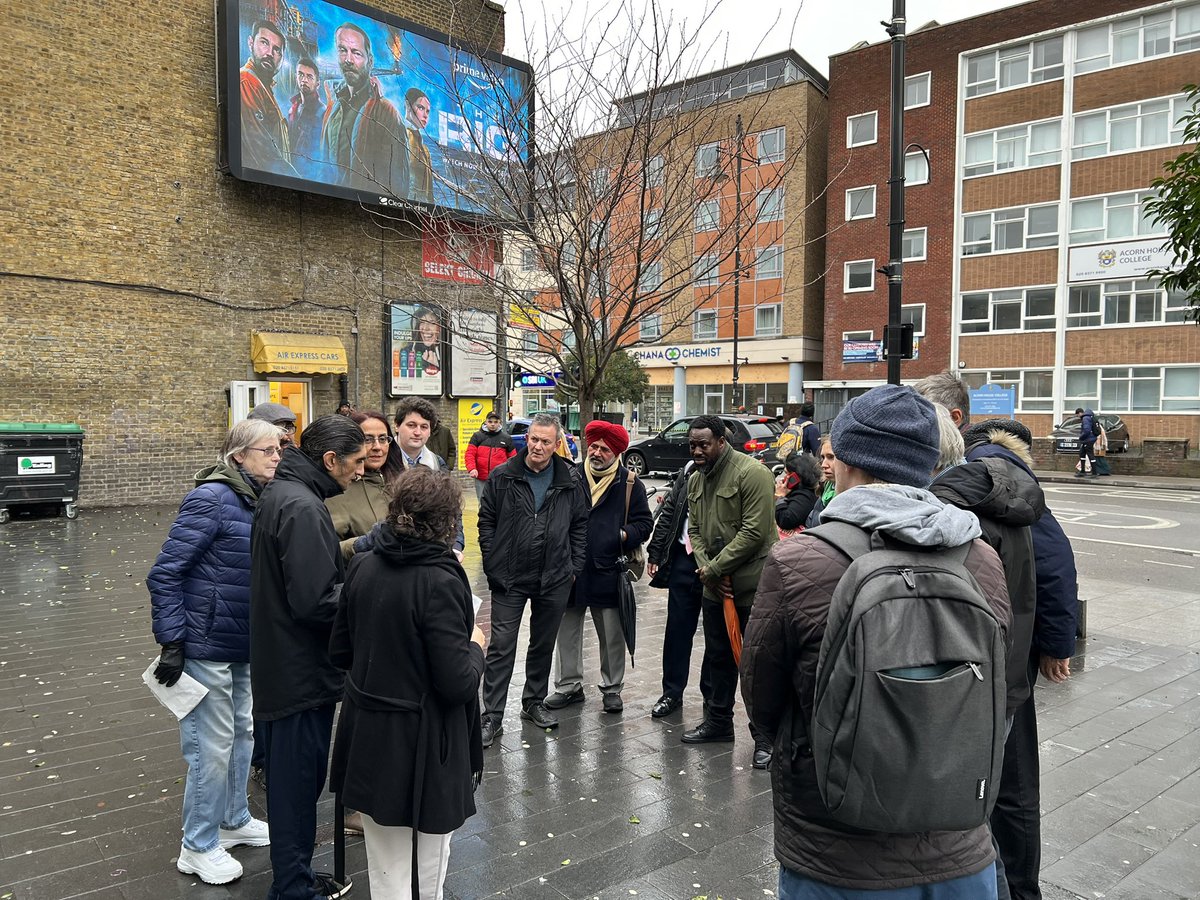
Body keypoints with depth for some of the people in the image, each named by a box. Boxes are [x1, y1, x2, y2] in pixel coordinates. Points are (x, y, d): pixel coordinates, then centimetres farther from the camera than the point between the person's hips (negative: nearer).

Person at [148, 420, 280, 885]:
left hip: (245, 644, 8)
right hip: (207, 644, -8)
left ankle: (234, 819, 37)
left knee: (241, 732, 19)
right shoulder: (211, 499, -19)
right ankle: (199, 846, 19)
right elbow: (164, 574, -18)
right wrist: (172, 642, -19)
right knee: (212, 745, 2)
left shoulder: (261, 500, 5)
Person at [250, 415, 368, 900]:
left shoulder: (280, 491, 8)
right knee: (298, 780, 5)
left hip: (283, 662, 10)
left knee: (292, 776, 21)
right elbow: (315, 602, -28)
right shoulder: (303, 507, -24)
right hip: (303, 671, -10)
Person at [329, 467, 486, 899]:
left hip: (368, 739, 6)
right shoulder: (439, 582, -22)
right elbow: (458, 683, -22)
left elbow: (340, 652, 7)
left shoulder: (362, 566, -3)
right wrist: (475, 646, -3)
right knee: (431, 864, 17)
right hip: (422, 747, -5)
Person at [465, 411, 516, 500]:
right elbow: (469, 454, -1)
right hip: (481, 480, 1)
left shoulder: (506, 438, 8)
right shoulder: (477, 436, 6)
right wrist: (471, 468, -18)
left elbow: (513, 458, 11)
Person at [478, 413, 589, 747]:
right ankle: (492, 717, 7)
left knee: (544, 645, 15)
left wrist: (575, 568, 1)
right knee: (501, 648, -1)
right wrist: (493, 565, -5)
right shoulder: (502, 477, -4)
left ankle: (534, 703, 32)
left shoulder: (570, 481, 0)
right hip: (509, 579, -2)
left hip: (554, 580, 2)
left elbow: (580, 525, 7)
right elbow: (486, 522, 0)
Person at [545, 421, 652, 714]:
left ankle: (612, 688, 25)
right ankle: (568, 685, 26)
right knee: (567, 632, 12)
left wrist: (626, 536, -14)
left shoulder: (630, 484, 0)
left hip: (609, 571, -2)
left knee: (612, 636, 9)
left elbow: (644, 522, 4)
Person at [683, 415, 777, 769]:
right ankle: (718, 721, 35)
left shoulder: (752, 473, -16)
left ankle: (765, 736, 14)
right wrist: (705, 568, -6)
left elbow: (754, 532, -21)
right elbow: (694, 530, 12)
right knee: (718, 656, 19)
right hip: (714, 585, 8)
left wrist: (715, 568, -16)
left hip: (752, 585, -7)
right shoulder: (695, 480, 10)